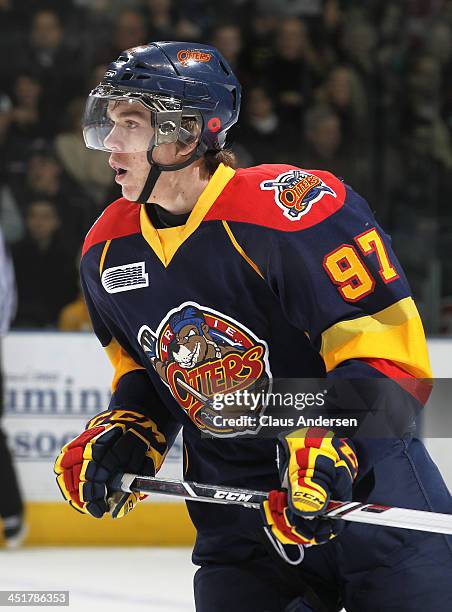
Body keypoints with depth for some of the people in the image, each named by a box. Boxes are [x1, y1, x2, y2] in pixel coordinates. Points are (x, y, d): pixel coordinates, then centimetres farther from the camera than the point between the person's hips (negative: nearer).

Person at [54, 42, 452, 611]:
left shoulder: (294, 209, -21)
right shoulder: (106, 250, 1)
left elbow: (386, 346, -22)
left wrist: (328, 449, -33)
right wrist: (122, 436, 2)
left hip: (365, 479, -5)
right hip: (235, 512, 6)